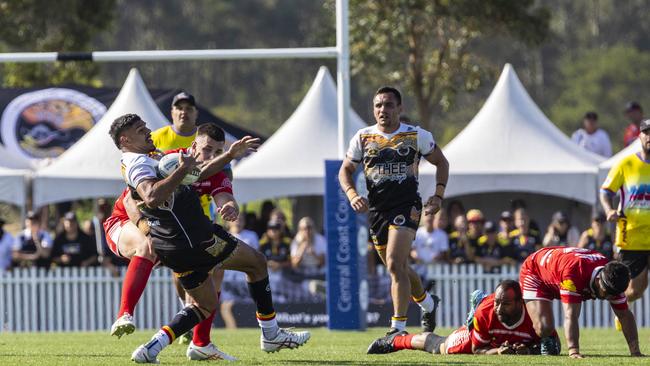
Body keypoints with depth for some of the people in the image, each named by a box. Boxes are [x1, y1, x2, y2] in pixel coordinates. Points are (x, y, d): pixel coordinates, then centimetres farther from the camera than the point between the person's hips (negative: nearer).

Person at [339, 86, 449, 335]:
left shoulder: (417, 136, 0)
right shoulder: (363, 137, 5)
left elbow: (441, 162, 11)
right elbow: (345, 170, 11)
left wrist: (438, 195, -1)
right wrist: (352, 195, -8)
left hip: (407, 207, -4)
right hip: (377, 209, 4)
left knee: (395, 264, -20)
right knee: (399, 268, 13)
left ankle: (398, 327, -19)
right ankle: (427, 303, 43)